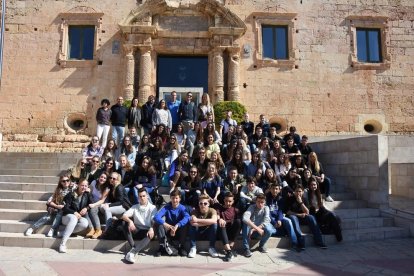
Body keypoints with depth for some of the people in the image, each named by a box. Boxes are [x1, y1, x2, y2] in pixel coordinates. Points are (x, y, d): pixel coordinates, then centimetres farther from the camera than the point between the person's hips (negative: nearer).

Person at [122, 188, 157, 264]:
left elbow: (154, 221, -9)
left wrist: (151, 228, -32)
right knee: (126, 225, -26)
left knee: (149, 236, -36)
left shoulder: (152, 208, 5)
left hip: (146, 231, -2)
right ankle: (133, 247, -26)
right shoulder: (134, 207, 12)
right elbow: (124, 216, -2)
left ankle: (132, 252, -44)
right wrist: (130, 221, -26)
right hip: (136, 230, 3)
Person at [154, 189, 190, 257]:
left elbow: (187, 217, -32)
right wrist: (165, 224, -42)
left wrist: (177, 225, -46)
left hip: (179, 232, -1)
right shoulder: (166, 207, -9)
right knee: (158, 224, -24)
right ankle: (164, 246, -24)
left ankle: (181, 247, -17)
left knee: (186, 224, -29)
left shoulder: (182, 208, -11)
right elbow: (156, 217, -24)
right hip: (168, 231, 1)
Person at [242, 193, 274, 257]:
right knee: (245, 223, -33)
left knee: (269, 230, -31)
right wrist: (257, 228, -39)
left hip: (260, 230, 1)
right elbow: (245, 218, -31)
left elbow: (266, 221, -19)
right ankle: (246, 248, -24)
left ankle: (261, 245, 1)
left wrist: (254, 229, -30)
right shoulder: (252, 207, -12)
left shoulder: (266, 208, -4)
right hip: (251, 229, -1)